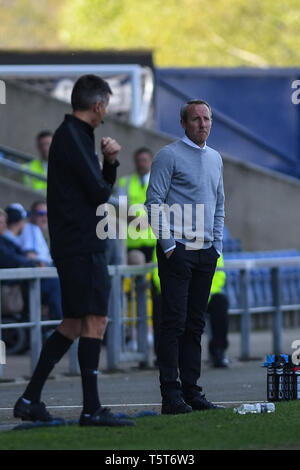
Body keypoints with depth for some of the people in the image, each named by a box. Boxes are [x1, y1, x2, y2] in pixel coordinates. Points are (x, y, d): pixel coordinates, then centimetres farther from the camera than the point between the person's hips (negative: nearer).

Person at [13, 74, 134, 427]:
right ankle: (91, 409, -12)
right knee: (94, 321, -11)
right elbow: (100, 193, -17)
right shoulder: (73, 137, -13)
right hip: (82, 246, -10)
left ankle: (30, 399, 16)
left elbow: (102, 186, 22)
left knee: (73, 324, 13)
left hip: (74, 247, 10)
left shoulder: (74, 135, 19)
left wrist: (109, 162, 5)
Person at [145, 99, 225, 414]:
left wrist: (217, 245, 14)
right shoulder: (169, 156, -4)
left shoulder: (215, 159, 17)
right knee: (174, 322, -9)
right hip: (177, 250, -6)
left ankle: (191, 391, 10)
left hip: (206, 252, 6)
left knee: (195, 325, 7)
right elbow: (154, 203, -8)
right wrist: (168, 245, -13)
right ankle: (170, 395, -11)